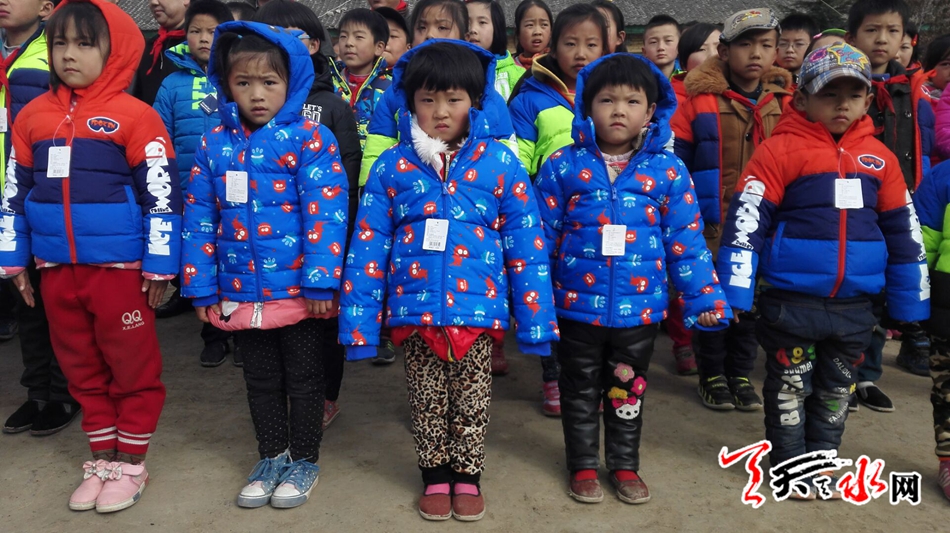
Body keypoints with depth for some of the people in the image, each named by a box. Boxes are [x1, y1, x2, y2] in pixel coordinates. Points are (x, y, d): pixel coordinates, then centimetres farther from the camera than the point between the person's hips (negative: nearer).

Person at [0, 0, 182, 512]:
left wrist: (160, 265, -10)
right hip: (56, 269, 6)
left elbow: (162, 195, -9)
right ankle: (101, 458, 30)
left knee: (132, 367, 6)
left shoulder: (134, 115, -8)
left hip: (119, 267, -5)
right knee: (81, 368, 15)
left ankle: (131, 463, 22)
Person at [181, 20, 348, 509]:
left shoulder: (309, 138, -10)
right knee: (260, 379, 18)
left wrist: (320, 283, -18)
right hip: (240, 293, 5)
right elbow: (199, 218, 6)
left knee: (304, 377, 12)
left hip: (297, 290, -4)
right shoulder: (214, 145, 4)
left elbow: (325, 213, -14)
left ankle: (304, 460, 30)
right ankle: (271, 456, 37)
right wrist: (203, 288, 4)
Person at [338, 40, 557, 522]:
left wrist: (535, 319, -2)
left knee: (472, 401, 13)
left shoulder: (499, 163, -3)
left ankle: (467, 474, 35)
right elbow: (368, 250, 1)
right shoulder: (391, 167, 0)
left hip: (477, 307, -1)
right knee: (426, 401, 14)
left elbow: (526, 247, -1)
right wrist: (359, 321, -1)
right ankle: (435, 475, 35)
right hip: (415, 310, 1)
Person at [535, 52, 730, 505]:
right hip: (577, 304, -1)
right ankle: (583, 466, 34)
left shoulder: (668, 171, -3)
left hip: (640, 307, 1)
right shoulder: (563, 166, -6)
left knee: (628, 391, 18)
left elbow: (686, 243, 1)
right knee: (581, 391, 15)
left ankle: (625, 465, 37)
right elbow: (541, 237, -2)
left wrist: (705, 298, 0)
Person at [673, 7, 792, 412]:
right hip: (711, 224, -3)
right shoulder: (701, 98, -9)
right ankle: (711, 375, 25)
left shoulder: (785, 101, 3)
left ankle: (740, 374, 29)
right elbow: (674, 161, -7)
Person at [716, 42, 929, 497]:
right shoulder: (780, 149, -10)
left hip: (855, 304, 5)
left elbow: (903, 232, 12)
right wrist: (735, 295, -18)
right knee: (791, 386, 11)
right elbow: (745, 222, -14)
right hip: (790, 300, -4)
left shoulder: (879, 157, 5)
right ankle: (790, 464, 28)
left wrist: (910, 302, 12)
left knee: (836, 389, 18)